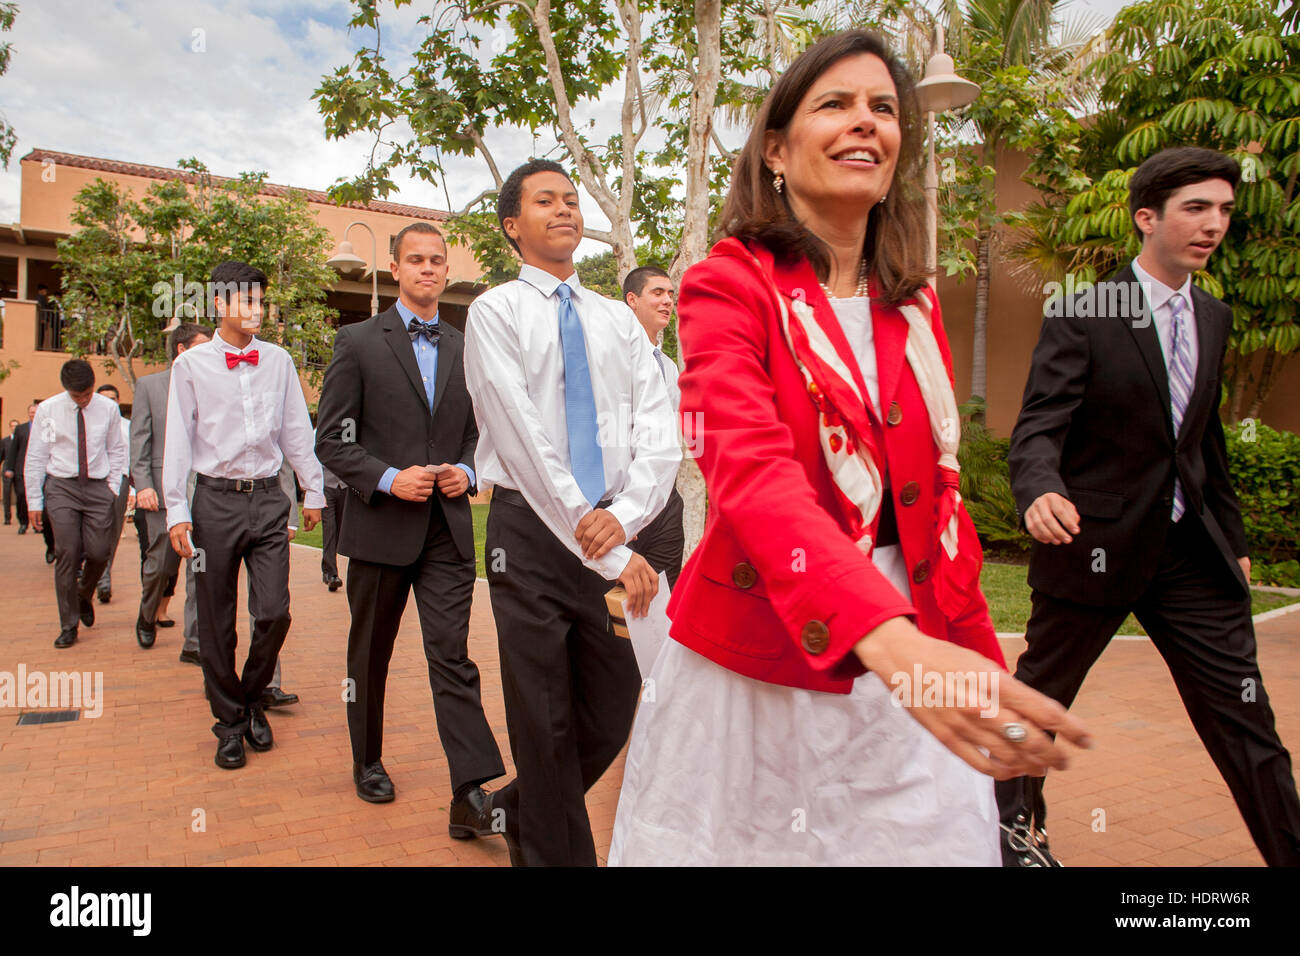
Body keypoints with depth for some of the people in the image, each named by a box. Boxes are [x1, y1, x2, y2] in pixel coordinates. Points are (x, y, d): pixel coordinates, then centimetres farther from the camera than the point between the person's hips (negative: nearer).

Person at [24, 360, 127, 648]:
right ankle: (68, 626, 5)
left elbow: (116, 452, 11)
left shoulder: (108, 409, 2)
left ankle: (84, 595, 29)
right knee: (67, 553, -6)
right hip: (61, 487, -1)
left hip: (98, 487, 1)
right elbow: (35, 457, 4)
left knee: (99, 553, -5)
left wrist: (115, 490, 4)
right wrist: (34, 500, 2)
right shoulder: (47, 410, -1)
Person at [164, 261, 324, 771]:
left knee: (274, 612, -3)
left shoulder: (279, 361, 7)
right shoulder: (191, 365, 1)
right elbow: (178, 440, 1)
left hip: (268, 499, 1)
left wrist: (314, 490, 13)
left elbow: (297, 430, 12)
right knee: (216, 621, 5)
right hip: (216, 499, -1)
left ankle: (253, 697, 24)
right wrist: (176, 511, -4)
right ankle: (231, 719, 22)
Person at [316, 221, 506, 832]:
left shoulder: (464, 350, 11)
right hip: (380, 526, -1)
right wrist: (388, 479, -15)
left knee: (452, 655, -5)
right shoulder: (359, 342, 0)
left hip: (448, 528, 2)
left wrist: (466, 471, -2)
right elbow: (330, 439, -3)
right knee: (370, 654, 14)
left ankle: (471, 794, -7)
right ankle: (367, 760, 34)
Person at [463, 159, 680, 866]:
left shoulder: (618, 320, 12)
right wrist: (611, 555, -15)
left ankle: (524, 807, 39)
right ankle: (552, 848, 27)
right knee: (545, 723, 5)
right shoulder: (495, 312, -1)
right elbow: (525, 441, -12)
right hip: (533, 532, -4)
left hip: (614, 531, 4)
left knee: (612, 713, 12)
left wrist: (624, 516, -16)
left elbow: (660, 433, 3)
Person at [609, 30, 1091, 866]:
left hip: (902, 668, 5)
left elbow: (938, 497, 13)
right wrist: (889, 637, -40)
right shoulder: (731, 286, -9)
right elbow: (753, 474, -26)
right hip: (759, 670, -4)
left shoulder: (914, 307, 9)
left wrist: (984, 667, 10)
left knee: (940, 844, 11)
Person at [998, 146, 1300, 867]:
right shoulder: (1080, 319, -10)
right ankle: (1015, 826, 35)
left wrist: (1232, 538, 20)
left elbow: (1207, 441, 18)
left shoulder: (1214, 319, 11)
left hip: (1192, 551, 5)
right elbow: (1037, 428, -20)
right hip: (1096, 548, -5)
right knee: (1038, 698, 12)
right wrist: (1040, 492, -41)